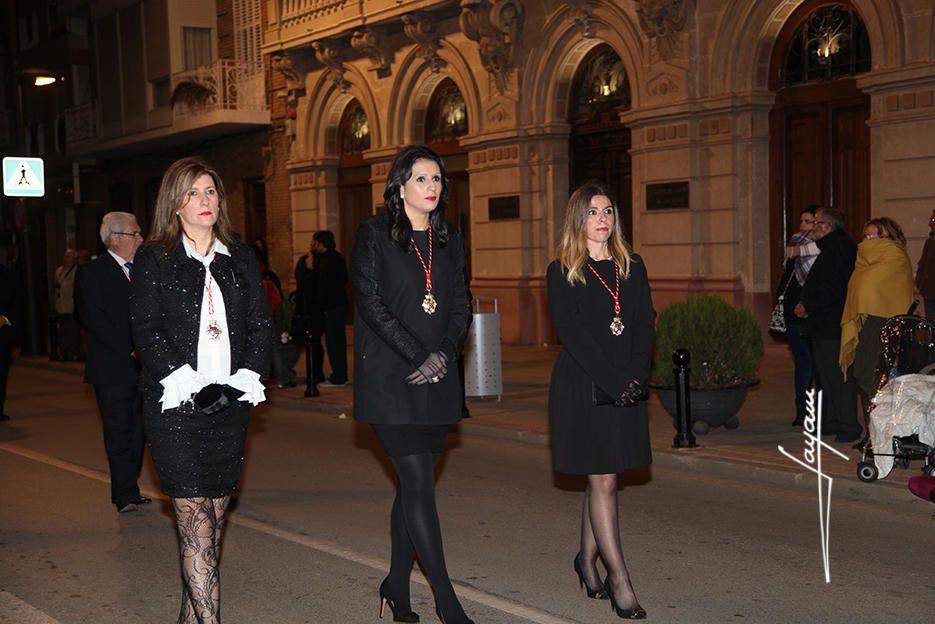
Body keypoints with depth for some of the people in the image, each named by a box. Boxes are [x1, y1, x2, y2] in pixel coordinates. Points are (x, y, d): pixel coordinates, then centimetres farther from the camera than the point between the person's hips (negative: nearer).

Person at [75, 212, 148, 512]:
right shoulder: (91, 273, -4)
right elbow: (96, 321, -11)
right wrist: (131, 350, -15)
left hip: (143, 366, 5)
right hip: (113, 368, -5)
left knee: (137, 431, 7)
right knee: (119, 433, -3)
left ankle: (126, 492, 15)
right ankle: (126, 495, 1)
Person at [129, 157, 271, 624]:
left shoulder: (241, 259, 13)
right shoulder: (154, 260, 2)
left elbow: (260, 325, 11)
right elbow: (146, 331, -5)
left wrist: (244, 379, -3)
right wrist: (187, 384, -13)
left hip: (231, 404, 4)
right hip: (175, 407, -4)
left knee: (215, 514, 8)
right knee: (195, 522, -9)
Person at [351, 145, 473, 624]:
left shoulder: (450, 239, 14)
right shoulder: (374, 234, -2)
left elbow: (461, 306, 12)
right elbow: (372, 303, -10)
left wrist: (444, 354, -5)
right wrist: (417, 356, -13)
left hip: (438, 382, 5)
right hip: (390, 381, -5)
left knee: (413, 485, 9)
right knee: (419, 484, -8)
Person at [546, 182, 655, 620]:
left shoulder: (632, 267, 12)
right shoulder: (561, 273, -3)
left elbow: (645, 327, 6)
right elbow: (573, 335, -11)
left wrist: (636, 378, -9)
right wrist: (612, 382, -17)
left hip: (628, 389, 5)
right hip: (583, 388, -4)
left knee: (601, 479, 10)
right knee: (603, 482, -5)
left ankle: (587, 559, 25)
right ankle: (619, 579, 0)